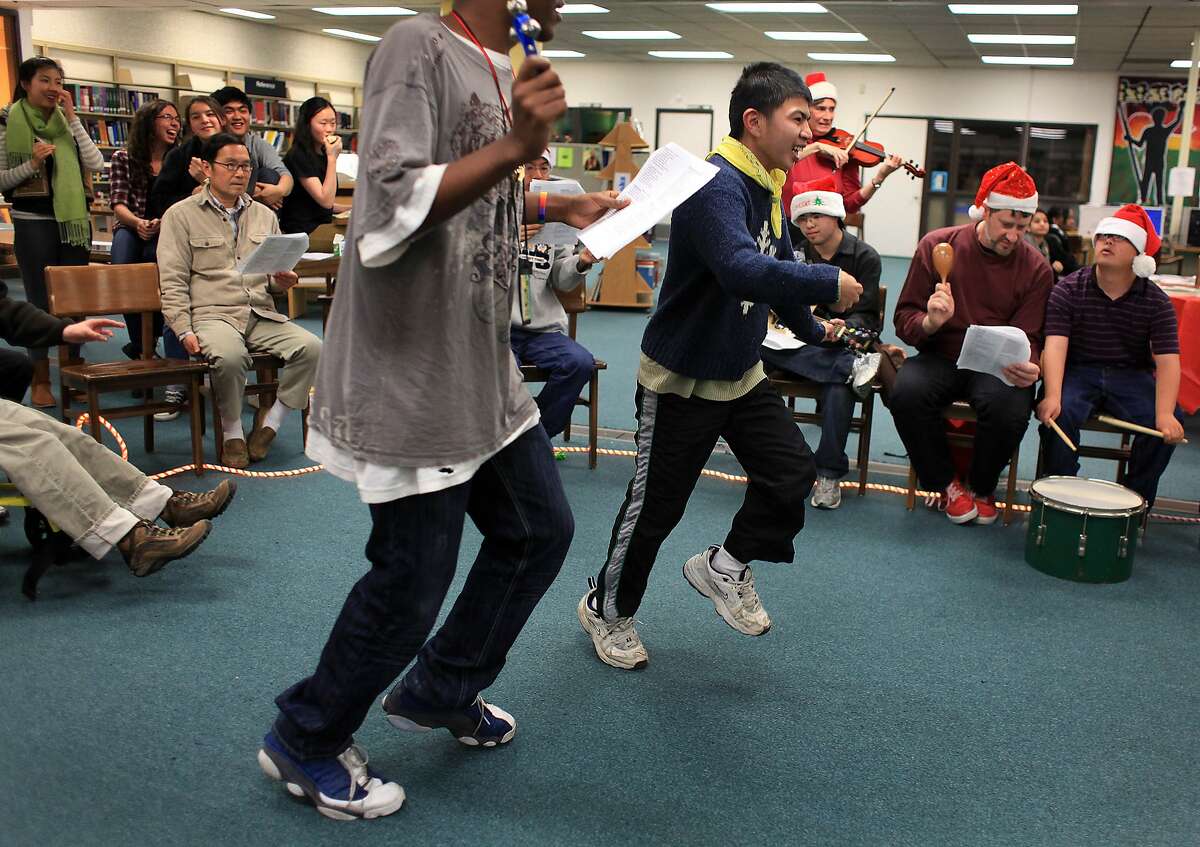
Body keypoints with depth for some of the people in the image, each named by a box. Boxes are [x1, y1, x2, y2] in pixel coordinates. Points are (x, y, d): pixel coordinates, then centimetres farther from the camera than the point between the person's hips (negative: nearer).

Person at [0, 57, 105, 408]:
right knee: (40, 301, 2)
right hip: (33, 222, -3)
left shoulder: (66, 122, 8)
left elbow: (96, 165, -5)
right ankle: (41, 381, 12)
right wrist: (32, 163, -18)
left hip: (73, 220, 3)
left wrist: (72, 119, -6)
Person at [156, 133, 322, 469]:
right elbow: (173, 281, 0)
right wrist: (185, 331, -13)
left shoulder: (264, 216, 19)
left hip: (261, 315, 4)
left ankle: (270, 424, -8)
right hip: (213, 314, -4)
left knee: (310, 347, -23)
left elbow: (279, 269, 28)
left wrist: (284, 280, 1)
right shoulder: (181, 214, 6)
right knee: (230, 356, -37)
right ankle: (232, 432, -12)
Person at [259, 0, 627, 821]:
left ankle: (440, 692, 37)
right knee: (413, 582, 0)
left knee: (540, 531, 17)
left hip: (485, 376, 10)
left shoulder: (498, 71, 13)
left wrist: (558, 207, 16)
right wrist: (515, 147, -32)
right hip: (413, 384, -10)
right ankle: (304, 741, 26)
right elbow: (391, 211, -26)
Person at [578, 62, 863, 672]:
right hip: (681, 377, -8)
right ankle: (606, 609, 26)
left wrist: (810, 329, 32)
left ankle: (726, 566, 24)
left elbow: (777, 264, 24)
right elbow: (742, 271, -42)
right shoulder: (716, 185, -25)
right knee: (654, 506, 4)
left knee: (793, 473, 1)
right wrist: (830, 283, -34)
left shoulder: (768, 188, 7)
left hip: (742, 372, 9)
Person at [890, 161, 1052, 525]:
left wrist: (1026, 367, -28)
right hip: (940, 358, 0)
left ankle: (981, 487, 1)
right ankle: (946, 484, -5)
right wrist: (930, 322, -28)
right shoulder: (937, 245, -3)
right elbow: (904, 320, -3)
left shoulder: (1036, 269, -1)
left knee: (1011, 409, -33)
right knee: (906, 393, -33)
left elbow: (1027, 338, -3)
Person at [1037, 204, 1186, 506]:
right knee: (1060, 414, -32)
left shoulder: (1156, 302, -2)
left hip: (1132, 375, 2)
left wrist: (1165, 414, -29)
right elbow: (1055, 345, -17)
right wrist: (1053, 396, -34)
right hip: (1077, 370, -1)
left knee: (1172, 424, -23)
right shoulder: (1068, 289, -5)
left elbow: (1167, 360, -12)